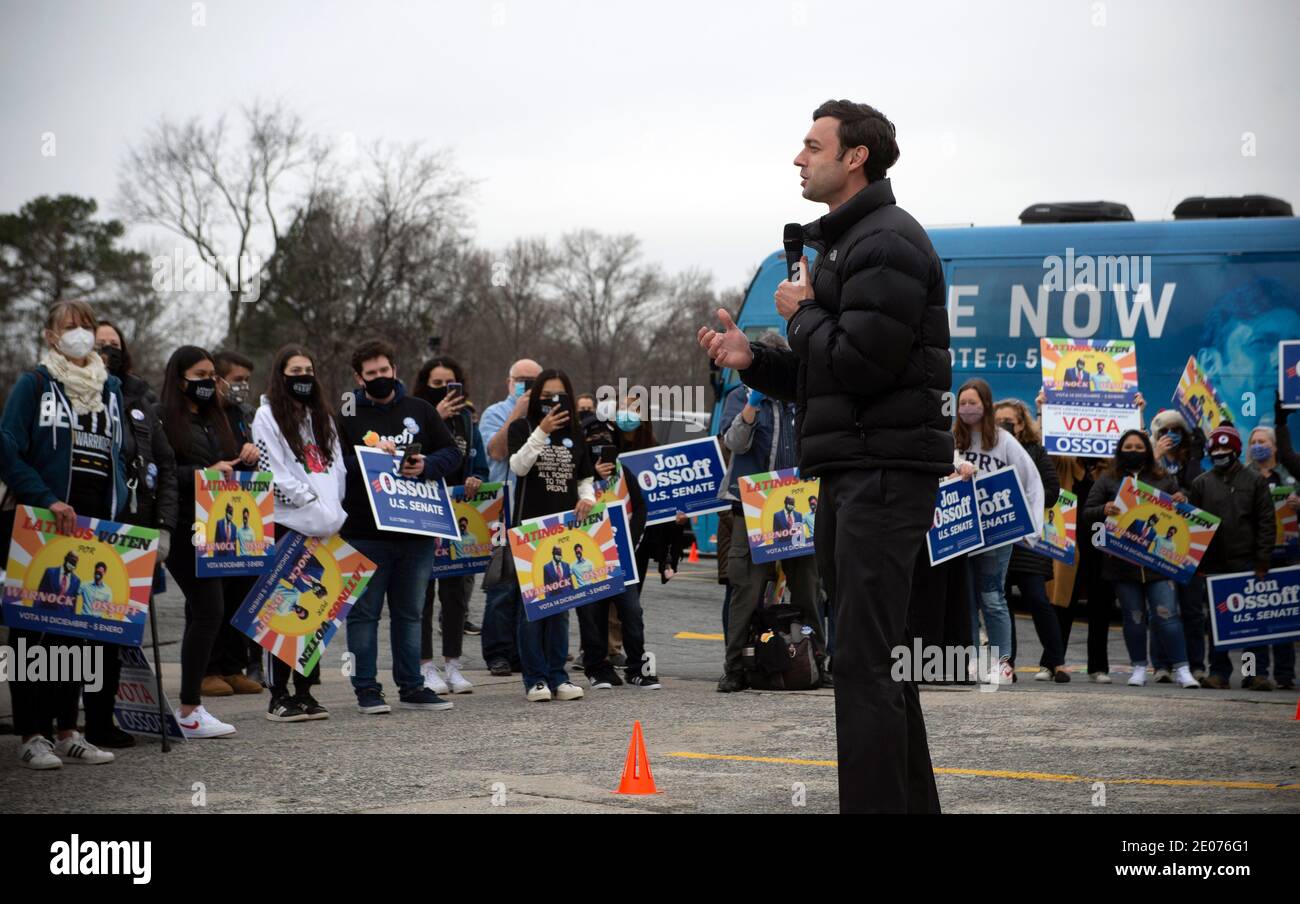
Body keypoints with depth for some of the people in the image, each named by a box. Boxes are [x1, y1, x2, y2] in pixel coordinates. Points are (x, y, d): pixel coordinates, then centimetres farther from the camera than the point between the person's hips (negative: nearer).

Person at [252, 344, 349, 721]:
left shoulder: (322, 418, 19)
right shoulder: (267, 417, -2)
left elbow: (337, 467, 17)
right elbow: (273, 476, -10)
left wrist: (332, 510, 2)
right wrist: (311, 500, -12)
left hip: (323, 528, 7)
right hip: (285, 525, -6)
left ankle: (304, 690, 13)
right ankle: (278, 695, -4)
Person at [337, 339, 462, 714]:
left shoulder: (420, 410, 10)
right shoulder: (346, 414, 1)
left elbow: (451, 453, 9)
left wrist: (425, 466, -10)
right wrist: (370, 456, -19)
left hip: (416, 531, 3)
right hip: (364, 532, -3)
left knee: (409, 612, 11)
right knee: (364, 611, 1)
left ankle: (411, 686, 18)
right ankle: (367, 688, 6)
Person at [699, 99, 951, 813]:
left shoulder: (888, 243, -11)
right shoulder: (842, 245, 22)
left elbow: (860, 363, -21)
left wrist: (802, 315, -5)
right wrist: (752, 359, 8)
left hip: (884, 471, -11)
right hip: (850, 472, 11)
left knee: (864, 662, -14)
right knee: (875, 657, 13)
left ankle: (874, 805, -15)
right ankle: (911, 803, 19)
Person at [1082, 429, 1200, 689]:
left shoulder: (1163, 480, 13)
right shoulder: (1107, 480, 10)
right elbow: (1086, 514, 6)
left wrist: (1182, 501, -3)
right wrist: (1104, 510, -16)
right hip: (1122, 559, 0)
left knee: (1166, 614, -7)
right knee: (1134, 616, 4)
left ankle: (1182, 669, -3)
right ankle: (1139, 668, 15)